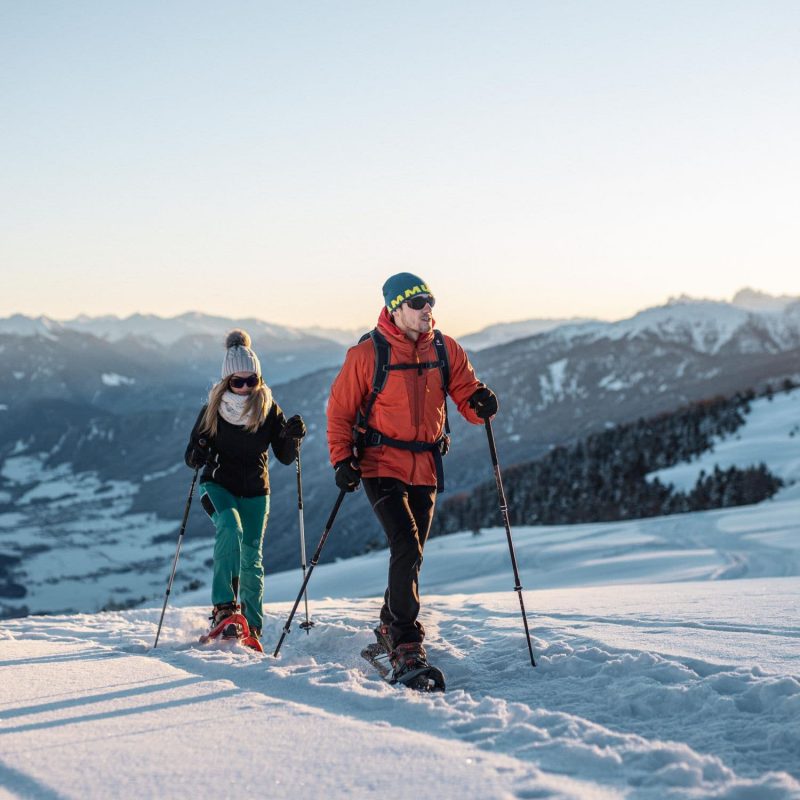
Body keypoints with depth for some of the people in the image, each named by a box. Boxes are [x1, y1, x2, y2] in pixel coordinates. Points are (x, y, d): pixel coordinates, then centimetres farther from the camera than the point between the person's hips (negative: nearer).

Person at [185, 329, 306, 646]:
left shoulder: (269, 409, -6)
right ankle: (224, 607, -32)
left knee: (251, 556, 1)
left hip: (255, 491, 2)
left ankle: (252, 626, 13)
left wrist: (293, 436, -22)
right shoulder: (212, 410, -8)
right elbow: (192, 458, -4)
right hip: (218, 485, -2)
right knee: (230, 529, -29)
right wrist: (199, 454, -27)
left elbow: (285, 457, -2)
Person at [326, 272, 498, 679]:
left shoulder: (445, 350, 3)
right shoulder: (367, 354, -8)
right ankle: (406, 646, -15)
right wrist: (342, 460, -13)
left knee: (410, 554, 15)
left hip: (425, 467, 5)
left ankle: (389, 630, 35)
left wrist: (480, 403, -19)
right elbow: (340, 410, -3)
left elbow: (465, 391, 5)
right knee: (407, 548, -19)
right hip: (382, 464, -5)